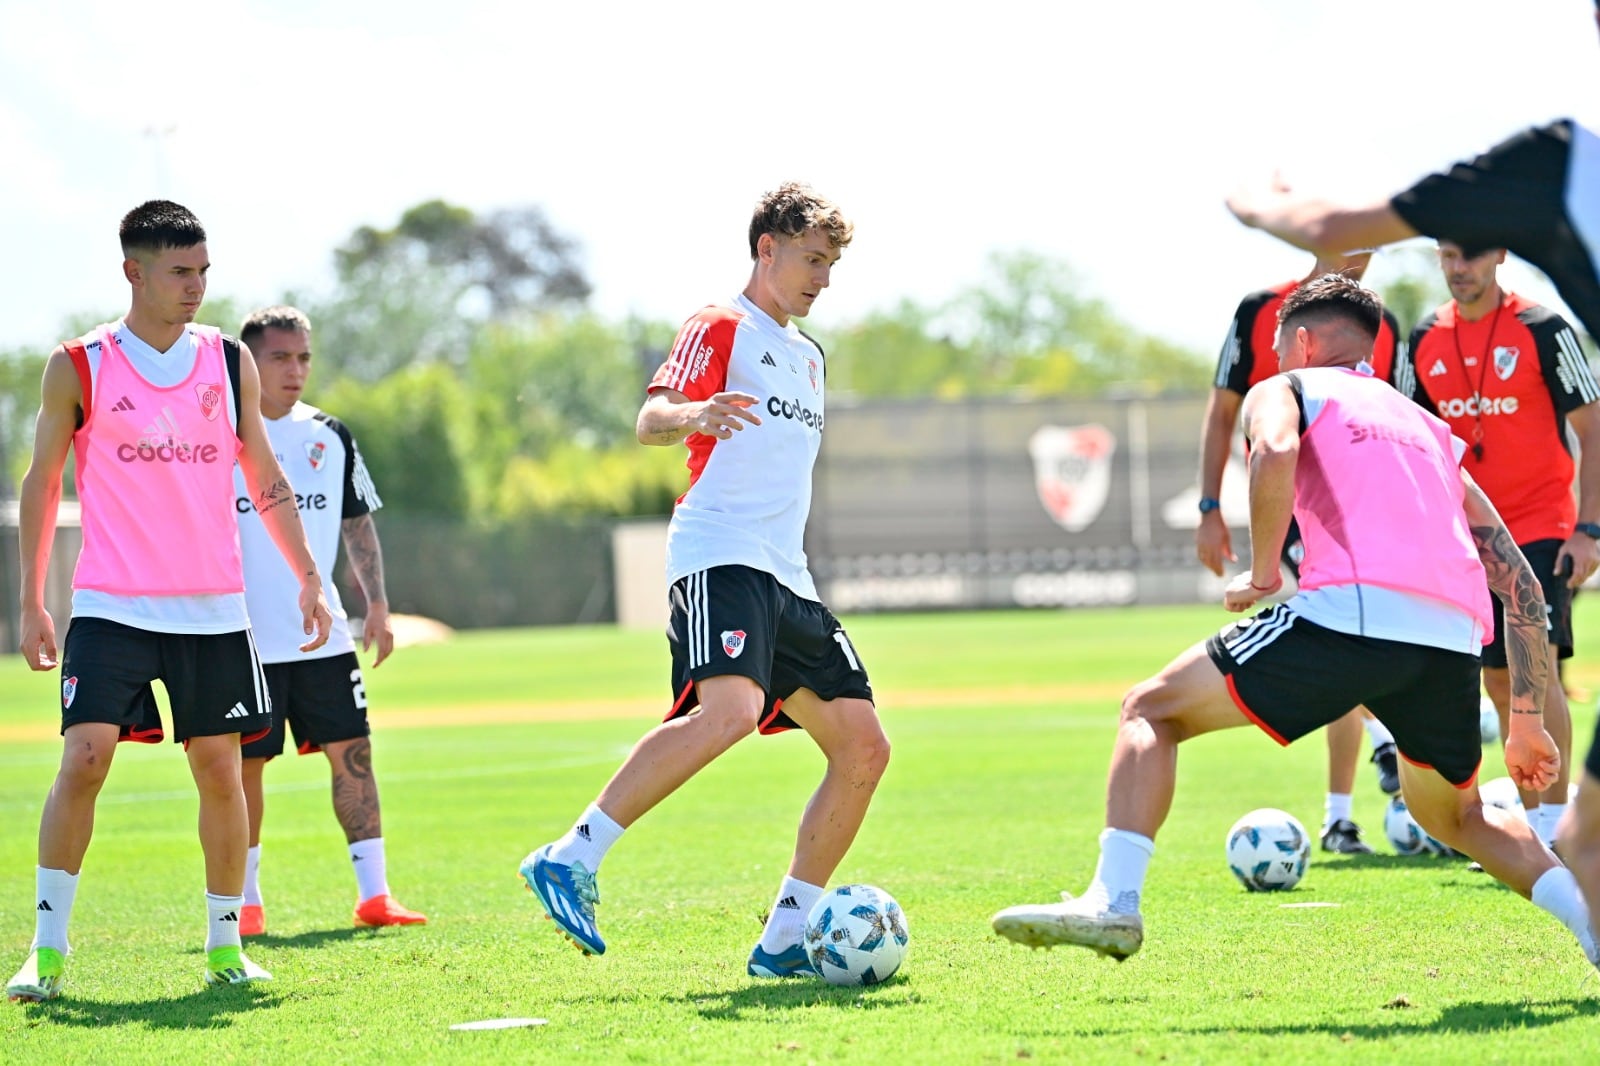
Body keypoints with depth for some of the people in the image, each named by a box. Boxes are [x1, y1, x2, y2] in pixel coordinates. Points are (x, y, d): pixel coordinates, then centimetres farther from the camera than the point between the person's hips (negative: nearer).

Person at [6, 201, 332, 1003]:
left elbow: (267, 482, 14)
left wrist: (308, 577, 6)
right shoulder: (79, 367, -2)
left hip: (213, 608, 3)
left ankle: (225, 945, 18)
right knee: (83, 759, -14)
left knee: (220, 770, 5)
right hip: (111, 606, -3)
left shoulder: (229, 361, 6)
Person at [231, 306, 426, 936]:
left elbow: (358, 524, 17)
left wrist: (377, 604, 8)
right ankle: (245, 902, 13)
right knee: (244, 766, 2)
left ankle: (373, 893, 0)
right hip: (244, 640, -3)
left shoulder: (331, 437, 9)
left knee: (352, 751, -3)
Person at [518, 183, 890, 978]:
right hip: (721, 555, -9)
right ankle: (571, 860, -32)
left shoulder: (807, 358, 28)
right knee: (729, 708, -33)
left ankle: (783, 940, 6)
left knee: (863, 747, 2)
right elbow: (650, 420, -12)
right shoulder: (721, 327, 3)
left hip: (786, 579, 9)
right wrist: (692, 414, -34)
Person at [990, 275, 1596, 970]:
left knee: (1151, 709, 9)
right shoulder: (1432, 432, 35)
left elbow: (1275, 452, -8)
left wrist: (1263, 574, 3)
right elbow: (1520, 583, 29)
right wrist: (1526, 721, 31)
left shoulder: (1285, 389, 20)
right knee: (1455, 816, 32)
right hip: (1454, 643, 6)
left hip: (1352, 614, -6)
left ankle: (1113, 899, -10)